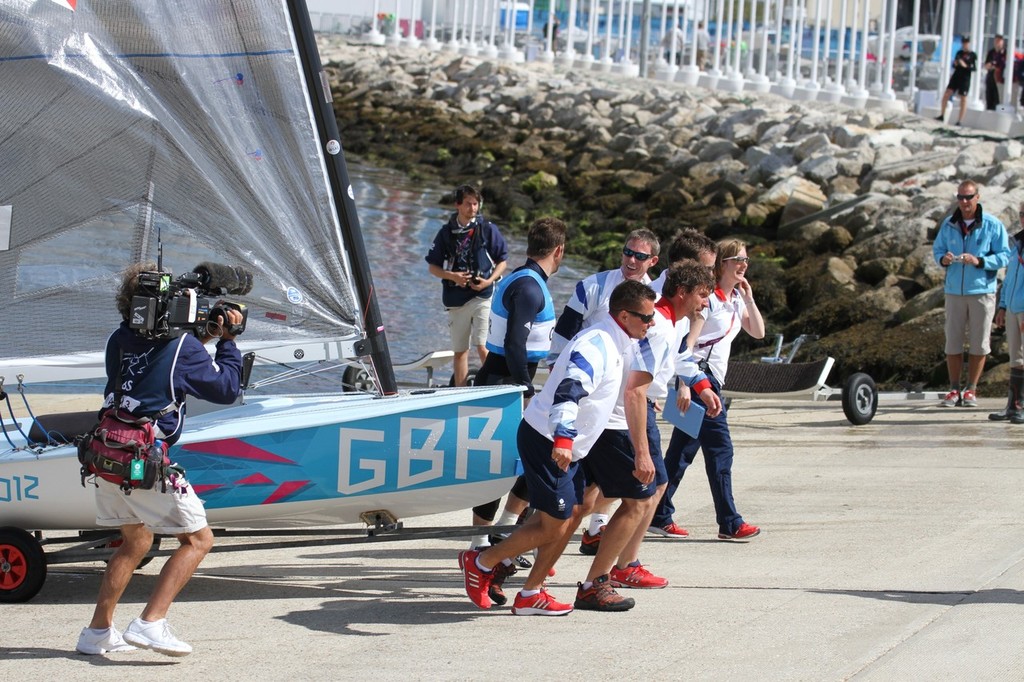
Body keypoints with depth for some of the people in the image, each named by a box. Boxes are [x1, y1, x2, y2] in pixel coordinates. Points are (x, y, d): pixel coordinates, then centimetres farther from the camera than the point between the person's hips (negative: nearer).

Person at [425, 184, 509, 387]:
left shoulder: (487, 229, 2)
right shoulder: (446, 233, 6)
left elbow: (502, 260, 8)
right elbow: (433, 267, 10)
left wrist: (489, 281, -9)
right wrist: (452, 276, -9)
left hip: (482, 296, -3)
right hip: (456, 299, 3)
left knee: (483, 348, -14)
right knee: (460, 351, 8)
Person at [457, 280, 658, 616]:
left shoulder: (612, 344, 10)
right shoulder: (596, 346, -23)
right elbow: (569, 391, -38)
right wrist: (563, 439, -51)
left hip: (565, 447, 10)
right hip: (546, 443, -10)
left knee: (572, 514, 11)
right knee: (553, 526, -7)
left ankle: (531, 594, 18)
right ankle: (481, 563, 9)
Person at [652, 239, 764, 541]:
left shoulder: (736, 298, 15)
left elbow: (758, 332, 14)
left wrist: (749, 298, 3)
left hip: (712, 378, 9)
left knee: (684, 450, 10)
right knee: (720, 449, -10)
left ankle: (659, 515, 14)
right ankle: (729, 523, -9)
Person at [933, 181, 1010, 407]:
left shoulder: (992, 225, -4)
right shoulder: (948, 224, 6)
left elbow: (1004, 256, -6)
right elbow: (937, 249, 14)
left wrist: (979, 261, -20)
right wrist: (943, 259, -10)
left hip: (982, 291, -3)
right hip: (954, 291, 3)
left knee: (978, 343, 2)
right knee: (952, 342, 2)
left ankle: (971, 390, 12)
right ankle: (954, 390, 10)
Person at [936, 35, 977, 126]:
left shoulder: (973, 55, -1)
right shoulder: (959, 53, 12)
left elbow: (975, 68, -7)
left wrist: (966, 66, -21)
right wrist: (955, 64, -5)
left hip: (965, 79, -5)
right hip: (956, 76, 5)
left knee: (963, 98, -1)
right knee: (947, 93, -3)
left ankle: (960, 120, 3)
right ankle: (942, 115, 7)